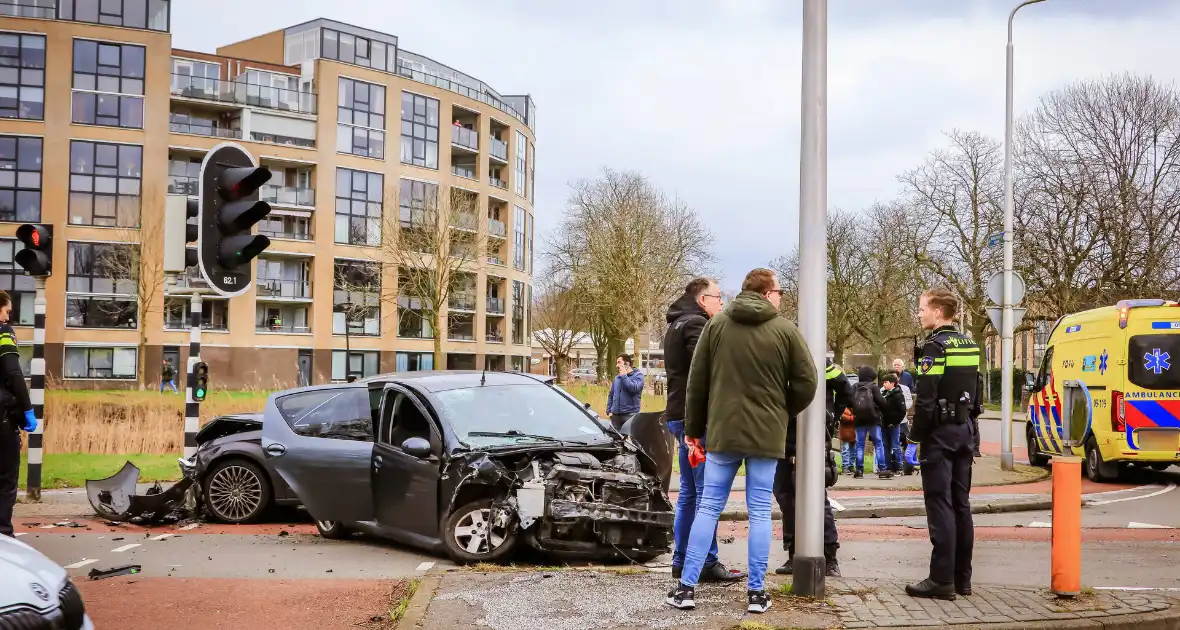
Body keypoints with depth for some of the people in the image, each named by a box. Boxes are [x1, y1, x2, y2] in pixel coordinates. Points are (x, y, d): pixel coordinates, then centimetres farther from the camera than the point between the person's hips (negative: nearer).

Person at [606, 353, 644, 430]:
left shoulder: (638, 375, -1)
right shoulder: (617, 377, 14)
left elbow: (634, 388, -20)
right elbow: (611, 395, 18)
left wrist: (624, 376, -11)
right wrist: (609, 411, 8)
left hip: (630, 414, -5)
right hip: (615, 415, 5)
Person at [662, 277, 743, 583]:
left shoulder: (676, 325, 21)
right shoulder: (696, 325, -12)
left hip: (679, 415, 10)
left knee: (689, 492, 13)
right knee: (706, 492, -7)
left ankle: (681, 560, 17)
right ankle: (707, 563, -5)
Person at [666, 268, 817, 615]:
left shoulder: (716, 324, 2)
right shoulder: (785, 330, -3)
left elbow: (697, 381, 4)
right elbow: (806, 383, -3)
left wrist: (693, 427, 12)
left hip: (722, 431, 2)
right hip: (766, 434, -1)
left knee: (708, 508, 7)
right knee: (760, 512, 6)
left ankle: (686, 586, 6)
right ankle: (756, 592, 8)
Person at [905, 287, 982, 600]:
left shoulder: (935, 346, -14)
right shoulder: (969, 345, 12)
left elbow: (926, 398, -19)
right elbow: (974, 393, 14)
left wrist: (916, 435, -11)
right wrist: (966, 425, 17)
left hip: (940, 432, -8)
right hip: (963, 430, 8)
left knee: (939, 504, -6)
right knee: (960, 504, 12)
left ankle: (942, 580, -5)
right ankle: (962, 578, 18)